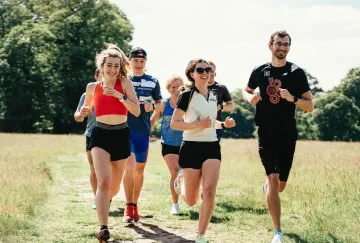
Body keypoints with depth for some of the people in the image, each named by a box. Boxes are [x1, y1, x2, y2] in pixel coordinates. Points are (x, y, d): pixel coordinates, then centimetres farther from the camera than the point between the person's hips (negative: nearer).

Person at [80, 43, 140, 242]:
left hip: (121, 135, 1)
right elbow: (87, 107, 24)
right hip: (100, 135, -1)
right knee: (103, 180, -23)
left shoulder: (125, 83, -2)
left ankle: (104, 200, 51)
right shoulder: (93, 87, 4)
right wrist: (83, 111, 1)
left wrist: (119, 95, -22)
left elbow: (137, 111, -11)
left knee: (114, 186, 14)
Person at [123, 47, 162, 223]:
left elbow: (159, 103, 11)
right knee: (130, 166, -17)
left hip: (143, 131, 2)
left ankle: (135, 205, 23)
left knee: (139, 169, 9)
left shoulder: (152, 82, 5)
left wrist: (152, 106, -9)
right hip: (125, 129, -2)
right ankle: (128, 207, -8)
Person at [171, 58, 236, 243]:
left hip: (211, 146, 4)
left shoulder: (213, 96, 10)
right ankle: (181, 180, 42)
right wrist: (197, 125, -21)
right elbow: (173, 124, -10)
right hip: (192, 147, -4)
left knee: (209, 191, -17)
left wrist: (224, 124, 5)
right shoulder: (187, 95, -8)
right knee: (191, 201, 5)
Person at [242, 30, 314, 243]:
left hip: (288, 136, 1)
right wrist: (250, 97, -3)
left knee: (280, 186, 9)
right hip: (266, 135, 0)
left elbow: (310, 106, -3)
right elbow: (246, 91, 21)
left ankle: (267, 186, 49)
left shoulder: (296, 73, -3)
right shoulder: (260, 71, 1)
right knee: (273, 179, -15)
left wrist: (293, 98, -22)